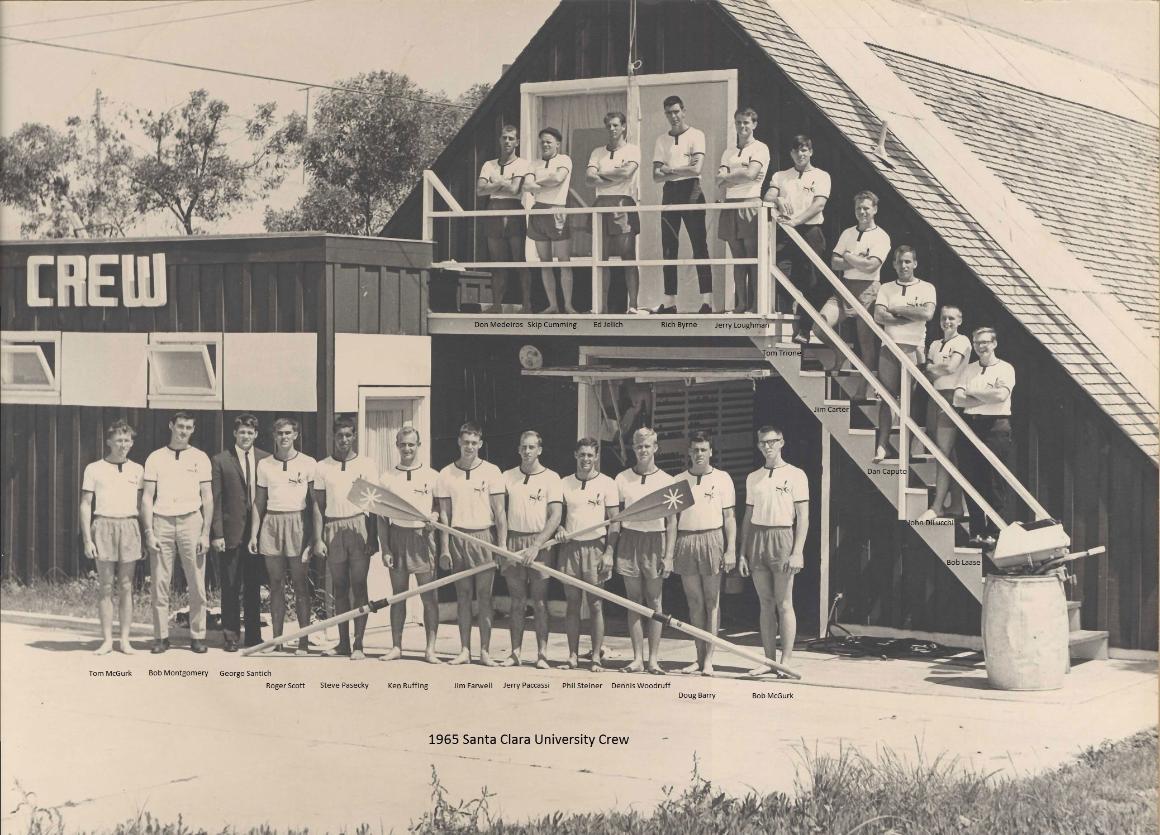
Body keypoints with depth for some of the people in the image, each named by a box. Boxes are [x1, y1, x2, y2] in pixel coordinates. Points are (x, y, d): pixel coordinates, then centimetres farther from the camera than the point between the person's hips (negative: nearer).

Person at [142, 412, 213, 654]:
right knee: (160, 584, 0)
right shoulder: (155, 458, 8)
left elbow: (208, 498, 8)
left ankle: (197, 635, 5)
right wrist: (148, 532, -2)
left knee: (197, 584, -1)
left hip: (191, 520, 0)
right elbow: (147, 497, 7)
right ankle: (161, 636, 5)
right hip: (162, 522, 0)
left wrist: (205, 534, 0)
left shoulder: (200, 458, 9)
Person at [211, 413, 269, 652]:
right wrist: (217, 533, -8)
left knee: (254, 587, 9)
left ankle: (254, 636, 16)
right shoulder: (220, 461, 0)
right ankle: (231, 636, 10)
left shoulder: (266, 460, 6)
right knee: (230, 588, 3)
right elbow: (216, 500, -2)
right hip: (231, 532, -2)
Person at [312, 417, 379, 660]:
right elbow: (318, 505, 9)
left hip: (359, 527, -2)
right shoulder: (322, 467, 8)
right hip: (333, 528, 2)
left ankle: (358, 644, -1)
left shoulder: (366, 466, 3)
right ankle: (343, 642, 12)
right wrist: (318, 538, 2)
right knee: (339, 587, 6)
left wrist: (373, 538, -5)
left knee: (358, 586, -3)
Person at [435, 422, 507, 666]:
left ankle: (485, 651, 4)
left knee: (484, 596, 0)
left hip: (484, 536, -2)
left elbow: (500, 513, 1)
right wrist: (444, 549, 1)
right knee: (463, 596, 4)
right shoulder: (446, 474, 6)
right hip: (457, 538, 2)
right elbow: (444, 514, 7)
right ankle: (464, 650, 8)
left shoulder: (491, 472, 1)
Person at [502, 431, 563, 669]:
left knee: (540, 601, -2)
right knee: (517, 600, 3)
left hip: (540, 543, -2)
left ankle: (542, 653, 0)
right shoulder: (508, 477, 11)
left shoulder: (551, 478, 2)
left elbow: (555, 517, -5)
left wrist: (536, 546, -13)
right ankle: (515, 652, 5)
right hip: (513, 542, 2)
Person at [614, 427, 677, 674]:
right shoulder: (622, 479, 6)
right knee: (634, 602, 3)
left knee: (654, 602, 1)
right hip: (629, 541, 2)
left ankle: (653, 659, 5)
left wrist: (668, 555, -5)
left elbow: (672, 522, 1)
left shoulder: (666, 481, 1)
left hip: (655, 542, -2)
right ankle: (637, 658, 7)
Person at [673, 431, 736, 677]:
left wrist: (731, 549, -5)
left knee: (712, 601, 0)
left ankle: (708, 659, 3)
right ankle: (699, 657, 11)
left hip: (713, 539, -2)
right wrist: (669, 552, 5)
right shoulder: (679, 480, 11)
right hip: (686, 541, 2)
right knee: (694, 603, 5)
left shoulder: (722, 479, 5)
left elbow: (729, 517, 3)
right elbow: (673, 518, 11)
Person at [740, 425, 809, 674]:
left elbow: (803, 517, -4)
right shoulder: (753, 478, 13)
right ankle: (769, 660, 9)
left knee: (784, 604, -3)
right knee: (766, 604, 6)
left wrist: (797, 552, -12)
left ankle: (785, 660, 0)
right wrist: (742, 553, 10)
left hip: (782, 538, -4)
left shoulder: (795, 475, 0)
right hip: (757, 540, 4)